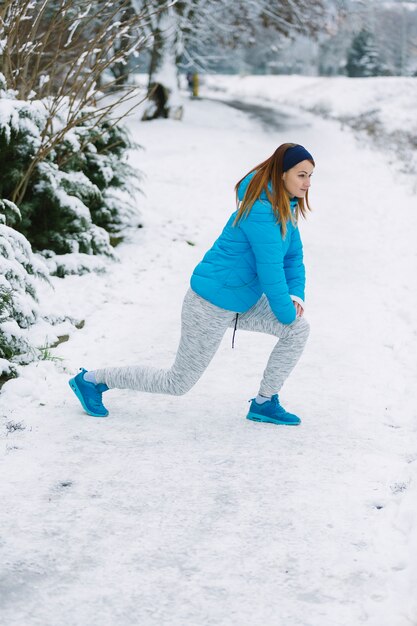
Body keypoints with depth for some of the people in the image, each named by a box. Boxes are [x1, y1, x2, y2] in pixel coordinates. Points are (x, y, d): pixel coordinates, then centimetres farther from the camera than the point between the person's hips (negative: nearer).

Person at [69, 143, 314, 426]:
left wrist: (296, 295, -3)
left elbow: (293, 256, 12)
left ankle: (265, 403, 13)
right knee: (178, 383, 2)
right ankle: (91, 379, 14)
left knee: (299, 329, 2)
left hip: (241, 299, 9)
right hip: (212, 306, -9)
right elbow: (269, 267, -26)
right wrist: (286, 311, -15)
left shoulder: (285, 206, 5)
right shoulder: (261, 211, -26)